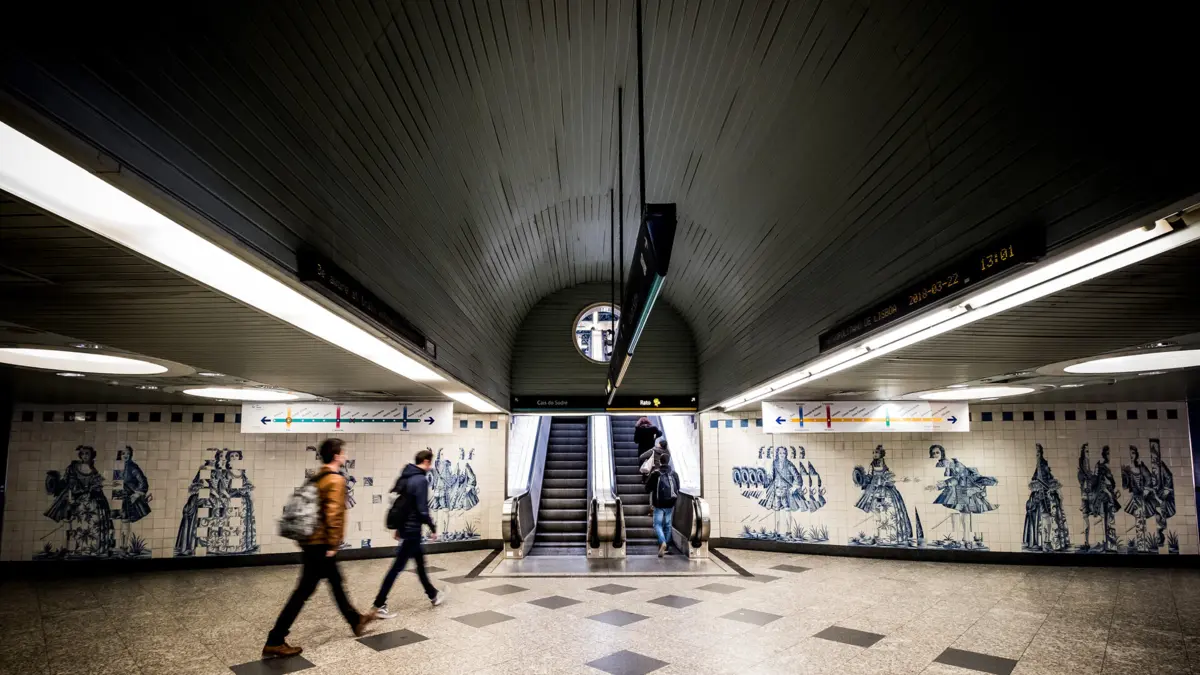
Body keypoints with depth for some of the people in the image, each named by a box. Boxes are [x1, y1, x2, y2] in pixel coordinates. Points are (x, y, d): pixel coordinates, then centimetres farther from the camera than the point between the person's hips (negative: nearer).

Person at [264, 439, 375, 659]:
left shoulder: (318, 478, 11)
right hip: (322, 544, -10)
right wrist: (332, 545, -18)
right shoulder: (336, 480, -17)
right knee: (303, 591, -3)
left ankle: (356, 621, 33)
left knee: (336, 583, 19)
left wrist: (312, 539, 20)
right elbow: (333, 514, -23)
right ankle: (274, 642, 3)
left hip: (312, 541, 10)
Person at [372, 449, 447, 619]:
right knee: (397, 567, -3)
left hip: (405, 527, 10)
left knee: (420, 562, 19)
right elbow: (422, 510, -21)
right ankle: (379, 605, 3)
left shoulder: (405, 477, 8)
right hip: (412, 529, -10)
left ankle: (433, 595, 33)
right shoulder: (421, 480, -19)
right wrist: (433, 528, -10)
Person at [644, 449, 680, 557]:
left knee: (658, 524, 2)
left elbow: (648, 488, -3)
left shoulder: (655, 473, -8)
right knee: (667, 525, 14)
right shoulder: (674, 473, 0)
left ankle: (663, 542, -23)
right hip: (670, 504, 3)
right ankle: (664, 548, 21)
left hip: (659, 504, -3)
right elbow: (678, 489, 9)